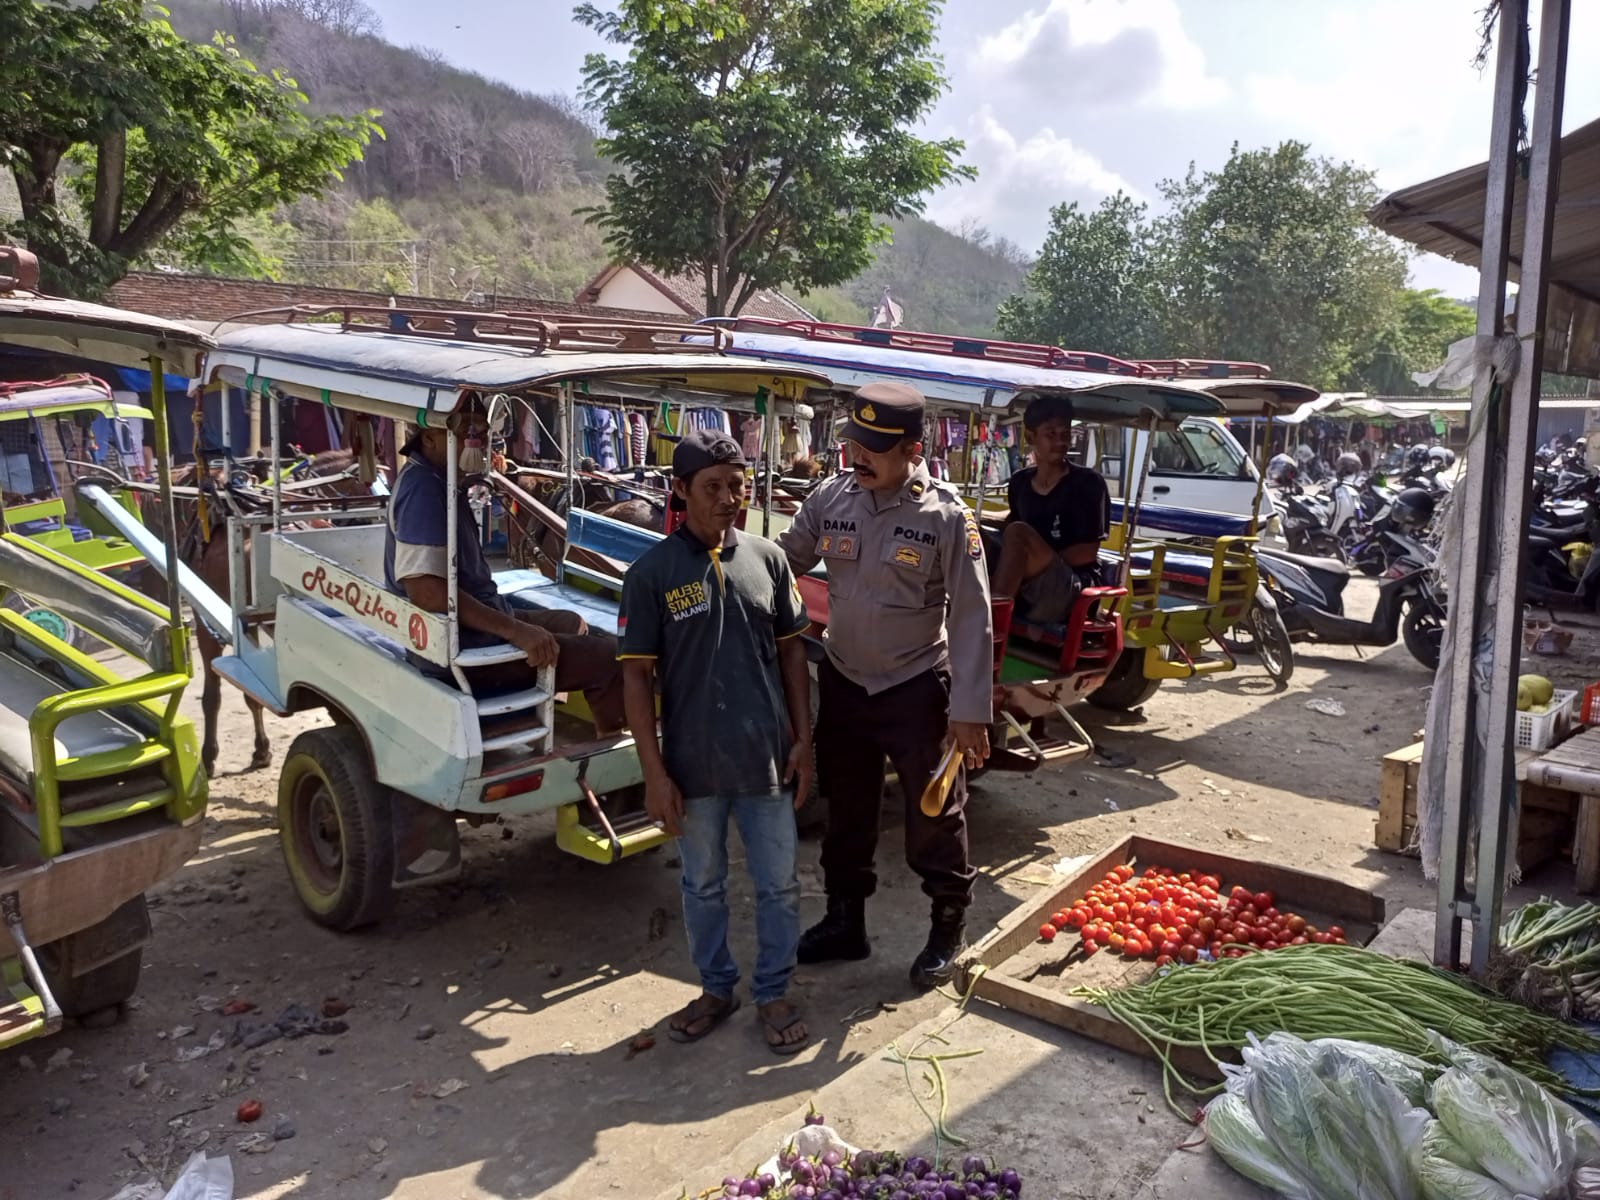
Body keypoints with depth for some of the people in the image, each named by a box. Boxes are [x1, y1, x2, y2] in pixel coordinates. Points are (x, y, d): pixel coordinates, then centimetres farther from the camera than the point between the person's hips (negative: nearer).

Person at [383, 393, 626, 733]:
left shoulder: (438, 480, 8)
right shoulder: (424, 489, -23)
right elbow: (426, 590, -32)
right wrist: (515, 631, -30)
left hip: (473, 625, 11)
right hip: (461, 648, -11)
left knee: (573, 625, 28)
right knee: (611, 656, -9)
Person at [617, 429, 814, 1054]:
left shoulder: (767, 558, -1)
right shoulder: (651, 573, -8)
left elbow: (790, 651, 7)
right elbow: (637, 675, -7)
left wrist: (802, 739, 4)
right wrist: (654, 772, -10)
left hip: (767, 760, 2)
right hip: (694, 766, -1)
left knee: (779, 885, 13)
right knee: (703, 885, 17)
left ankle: (773, 992, 33)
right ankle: (716, 988, 38)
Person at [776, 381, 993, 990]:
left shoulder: (946, 515, -15)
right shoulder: (830, 498, -4)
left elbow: (971, 618, -12)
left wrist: (970, 710, -14)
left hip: (917, 689, -4)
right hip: (842, 682, 4)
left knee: (935, 817, 10)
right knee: (845, 813, 18)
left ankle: (947, 931, 31)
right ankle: (844, 922, 37)